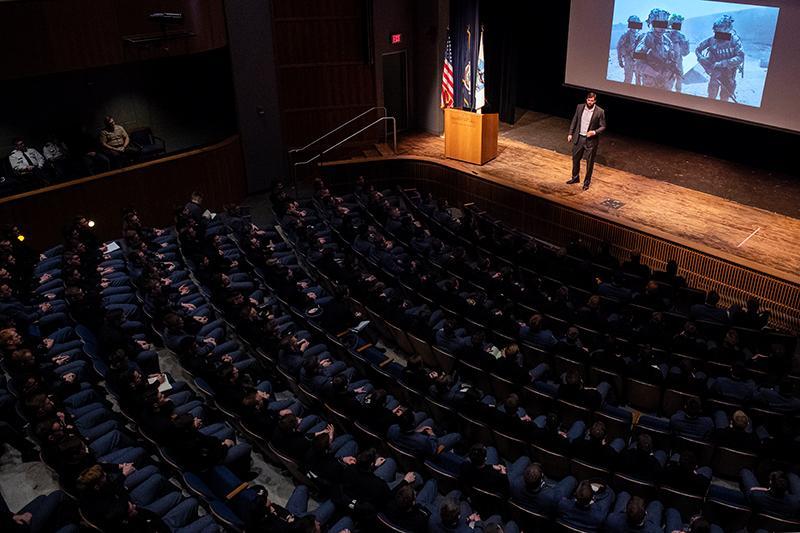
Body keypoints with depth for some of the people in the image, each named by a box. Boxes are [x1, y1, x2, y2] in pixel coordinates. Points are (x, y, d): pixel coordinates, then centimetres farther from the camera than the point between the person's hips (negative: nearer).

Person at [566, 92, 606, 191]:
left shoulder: (600, 112, -13)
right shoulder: (580, 107, -3)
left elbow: (603, 127, -6)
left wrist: (594, 132, -23)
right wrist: (570, 133, 7)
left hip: (591, 140, -4)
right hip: (578, 138, 4)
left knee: (590, 162, 7)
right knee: (575, 158, 17)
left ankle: (587, 182, 22)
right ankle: (575, 177, 37)